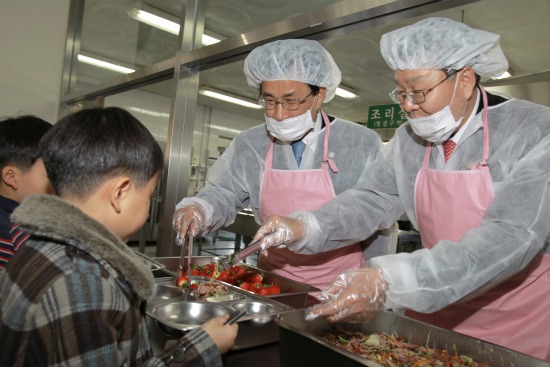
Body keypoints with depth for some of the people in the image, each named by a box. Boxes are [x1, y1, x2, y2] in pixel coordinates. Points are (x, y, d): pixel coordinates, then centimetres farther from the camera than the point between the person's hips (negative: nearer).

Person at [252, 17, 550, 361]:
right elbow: (372, 200, -3)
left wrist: (390, 282, -41)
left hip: (521, 320, -3)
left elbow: (513, 236, -30)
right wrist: (305, 227, -21)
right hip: (435, 313, 4)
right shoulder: (409, 139, -3)